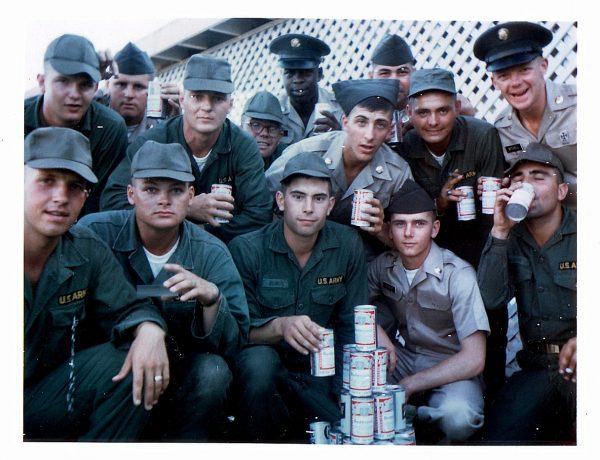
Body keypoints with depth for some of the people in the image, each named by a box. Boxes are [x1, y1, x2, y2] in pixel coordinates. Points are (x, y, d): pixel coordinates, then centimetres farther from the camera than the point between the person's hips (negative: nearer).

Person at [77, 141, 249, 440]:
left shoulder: (212, 254, -8)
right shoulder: (95, 232, -12)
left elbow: (233, 345, -12)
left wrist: (212, 298, -33)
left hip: (177, 368, 1)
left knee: (213, 372, -28)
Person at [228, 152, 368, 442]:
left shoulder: (348, 245, -3)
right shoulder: (246, 249, -12)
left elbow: (351, 326, 1)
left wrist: (346, 393, -5)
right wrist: (279, 327, -33)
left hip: (318, 375, 3)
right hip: (262, 373, -2)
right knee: (260, 361, -35)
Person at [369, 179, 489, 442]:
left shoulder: (458, 275, -20)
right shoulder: (384, 265, -6)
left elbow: (473, 359, -23)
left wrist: (408, 386, -22)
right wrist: (376, 330, -15)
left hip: (452, 370, -4)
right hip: (404, 359, 4)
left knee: (457, 416, -35)